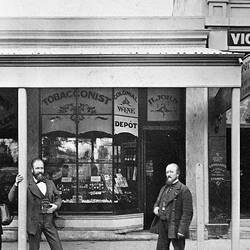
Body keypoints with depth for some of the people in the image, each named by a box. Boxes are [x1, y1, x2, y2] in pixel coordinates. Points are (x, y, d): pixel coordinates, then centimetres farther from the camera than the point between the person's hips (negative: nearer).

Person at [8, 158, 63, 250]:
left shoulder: (50, 183, 11)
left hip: (49, 222, 3)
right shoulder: (27, 185, -4)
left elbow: (58, 198, 19)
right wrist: (16, 184, -25)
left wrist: (56, 205, -4)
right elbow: (11, 198, -10)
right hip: (34, 223, -3)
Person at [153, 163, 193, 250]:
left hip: (176, 227, -7)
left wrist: (182, 230, -20)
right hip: (162, 226, 7)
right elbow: (157, 202, 29)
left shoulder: (184, 190, -9)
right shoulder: (164, 188, 15)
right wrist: (156, 207, 4)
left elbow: (187, 213, -14)